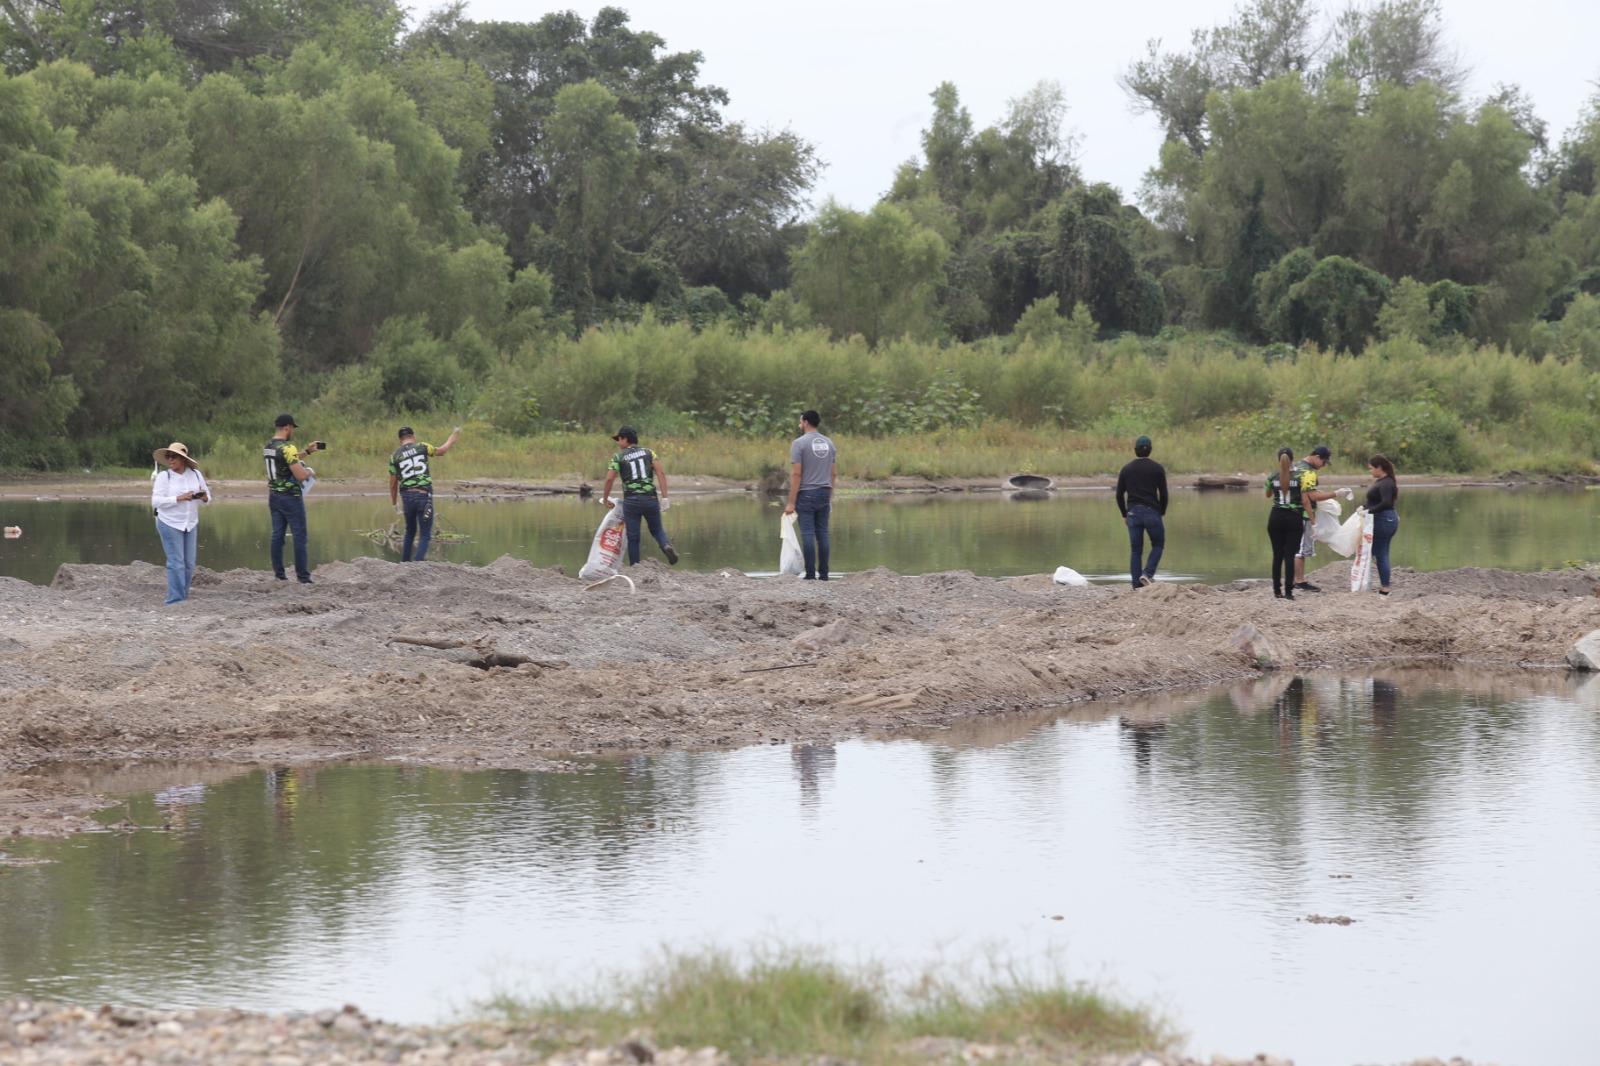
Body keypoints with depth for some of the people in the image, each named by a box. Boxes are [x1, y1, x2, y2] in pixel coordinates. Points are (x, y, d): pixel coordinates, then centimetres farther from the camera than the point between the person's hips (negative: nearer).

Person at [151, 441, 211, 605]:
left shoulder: (195, 474, 4)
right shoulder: (163, 476, -7)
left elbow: (208, 497, 11)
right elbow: (156, 501, -14)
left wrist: (204, 498, -13)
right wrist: (179, 498, -23)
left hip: (191, 524, 4)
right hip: (170, 524, -4)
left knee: (189, 563, 7)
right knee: (176, 563, -8)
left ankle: (183, 596, 17)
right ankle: (176, 599, -4)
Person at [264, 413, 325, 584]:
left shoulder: (267, 447, 8)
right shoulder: (287, 448, -19)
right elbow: (300, 475, -22)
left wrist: (307, 451, 24)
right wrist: (309, 471, -1)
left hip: (274, 496, 8)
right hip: (291, 497, -8)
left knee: (277, 534, 9)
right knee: (299, 536, -2)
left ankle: (278, 574, 8)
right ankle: (303, 576, -1)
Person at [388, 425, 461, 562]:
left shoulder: (394, 456, 6)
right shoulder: (421, 447, 2)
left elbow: (393, 484, 9)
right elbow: (441, 451, 20)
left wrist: (394, 503, 22)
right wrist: (452, 438, 37)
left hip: (407, 495, 3)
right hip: (424, 495, -3)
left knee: (410, 532, 23)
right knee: (426, 535, 3)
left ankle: (404, 564, 24)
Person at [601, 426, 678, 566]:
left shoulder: (618, 457, 3)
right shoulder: (648, 452, 9)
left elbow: (609, 479, -6)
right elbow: (661, 472, -2)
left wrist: (605, 499, 8)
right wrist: (664, 497, -4)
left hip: (631, 501, -2)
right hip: (651, 499, 2)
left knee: (633, 538, 6)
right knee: (657, 529, 17)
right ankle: (666, 545, -14)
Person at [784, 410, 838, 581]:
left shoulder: (799, 443, -8)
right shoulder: (829, 443, 11)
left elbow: (796, 474, -13)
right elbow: (834, 474, 12)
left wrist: (791, 503, -12)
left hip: (806, 495, -5)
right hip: (824, 495, 5)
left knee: (808, 534, -5)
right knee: (822, 534, 7)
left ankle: (810, 574, -8)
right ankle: (823, 574, 7)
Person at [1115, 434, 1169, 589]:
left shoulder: (1126, 469, 6)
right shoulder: (1157, 469, -1)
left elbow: (1119, 495, 7)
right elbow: (1163, 494, -1)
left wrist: (1124, 515, 17)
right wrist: (1162, 513, 12)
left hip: (1133, 512, 2)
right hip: (1152, 512, -2)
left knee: (1135, 551, 6)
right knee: (1158, 545, 14)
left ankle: (1137, 585, 2)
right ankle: (1148, 573, -8)